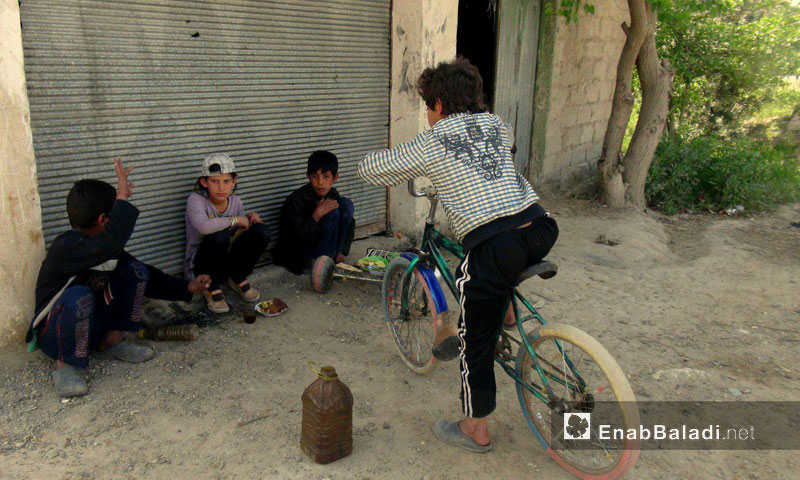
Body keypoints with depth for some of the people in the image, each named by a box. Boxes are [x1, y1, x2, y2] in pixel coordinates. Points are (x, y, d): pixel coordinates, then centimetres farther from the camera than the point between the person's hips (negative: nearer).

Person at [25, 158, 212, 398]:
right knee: (79, 296, -40)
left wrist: (186, 288, 10)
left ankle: (111, 342, 1)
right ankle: (66, 365, -16)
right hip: (54, 335, -7)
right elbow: (112, 241, -48)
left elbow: (146, 278, 12)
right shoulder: (66, 248, -28)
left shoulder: (108, 250, -2)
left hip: (91, 326, 7)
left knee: (136, 270, -5)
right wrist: (123, 198, -37)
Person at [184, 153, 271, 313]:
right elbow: (204, 226, -39)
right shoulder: (196, 200, -18)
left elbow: (241, 233, 12)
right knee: (220, 235, -36)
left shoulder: (235, 201, 0)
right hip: (200, 263, -5)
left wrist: (249, 220, -10)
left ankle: (238, 279, 3)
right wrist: (235, 220, -26)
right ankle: (212, 287, -12)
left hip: (228, 260, 5)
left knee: (262, 231, -17)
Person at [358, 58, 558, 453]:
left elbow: (368, 168, 14)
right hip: (541, 231, 6)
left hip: (494, 248, -6)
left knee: (476, 340, 12)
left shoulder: (430, 144, 6)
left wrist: (400, 162, 35)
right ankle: (506, 311, 39)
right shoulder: (494, 124, 20)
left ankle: (475, 431, 28)